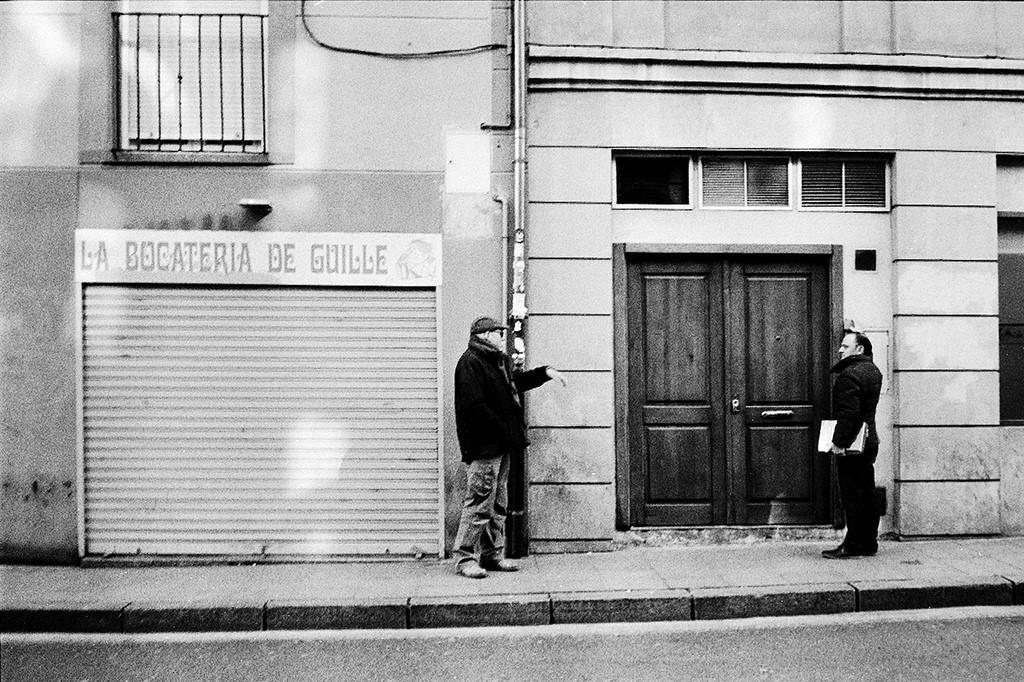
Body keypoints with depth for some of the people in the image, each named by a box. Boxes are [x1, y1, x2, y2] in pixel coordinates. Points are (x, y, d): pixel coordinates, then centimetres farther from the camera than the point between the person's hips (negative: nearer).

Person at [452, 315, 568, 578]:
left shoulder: (498, 361, 18)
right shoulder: (470, 363, -14)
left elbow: (517, 382, 35)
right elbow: (475, 407, -22)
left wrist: (545, 372, 24)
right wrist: (505, 433, -19)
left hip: (500, 446, 10)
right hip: (483, 447, -10)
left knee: (498, 504, 15)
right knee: (480, 502, -6)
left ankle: (492, 554, 24)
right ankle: (465, 558, 4)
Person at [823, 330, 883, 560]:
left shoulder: (849, 375, -18)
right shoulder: (873, 371, 12)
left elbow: (848, 413, -23)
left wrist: (839, 442, -19)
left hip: (851, 445, -10)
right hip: (869, 441, 10)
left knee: (852, 496, -3)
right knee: (867, 494, 14)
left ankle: (853, 545, 2)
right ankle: (869, 543, 21)